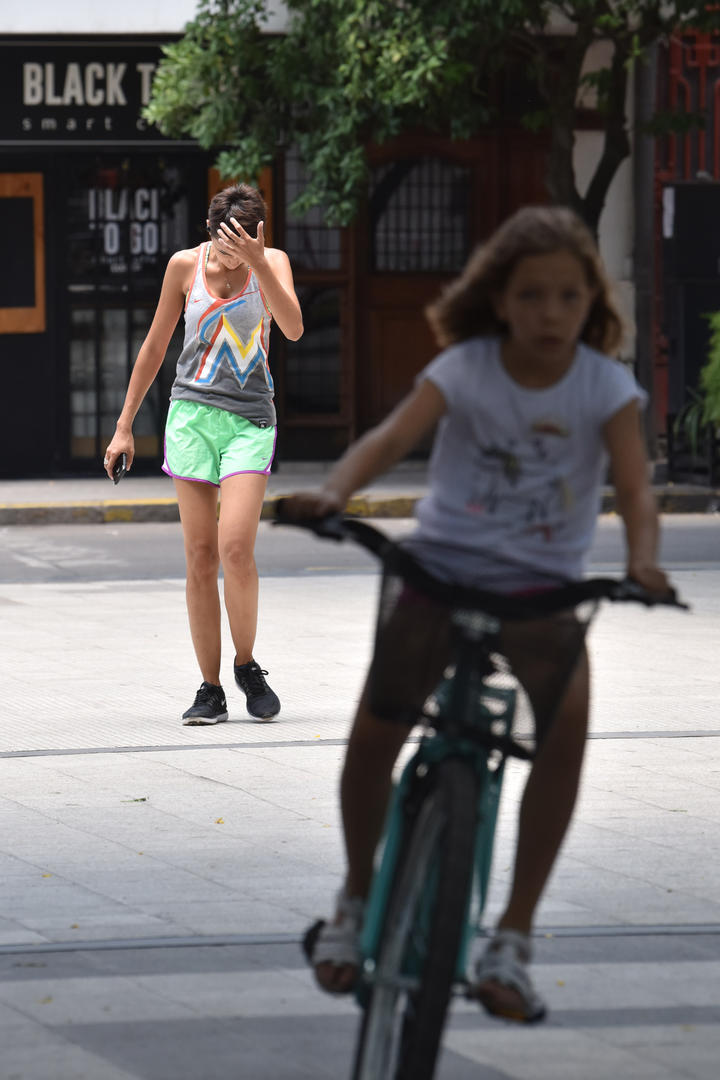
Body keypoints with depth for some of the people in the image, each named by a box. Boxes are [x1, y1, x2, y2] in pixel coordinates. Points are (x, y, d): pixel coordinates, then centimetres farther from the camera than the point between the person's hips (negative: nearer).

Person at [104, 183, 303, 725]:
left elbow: (293, 328, -18)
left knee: (235, 546, -16)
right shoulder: (186, 265, 2)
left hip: (250, 419, -1)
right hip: (192, 415, 1)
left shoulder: (273, 263, 0)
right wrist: (125, 426, 12)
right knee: (200, 556, -2)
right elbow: (155, 346, 11)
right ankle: (210, 690, 4)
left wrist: (256, 263, -27)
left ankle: (247, 666, 5)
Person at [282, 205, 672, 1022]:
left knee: (568, 714, -29)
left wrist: (642, 559, -39)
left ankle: (512, 937, -20)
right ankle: (356, 895, 9)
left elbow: (633, 487, -17)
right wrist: (332, 492, -42)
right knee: (374, 727, -21)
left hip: (542, 584, 0)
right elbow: (393, 435, -21)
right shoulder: (465, 369, -6)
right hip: (443, 563, 0)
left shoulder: (605, 387, -5)